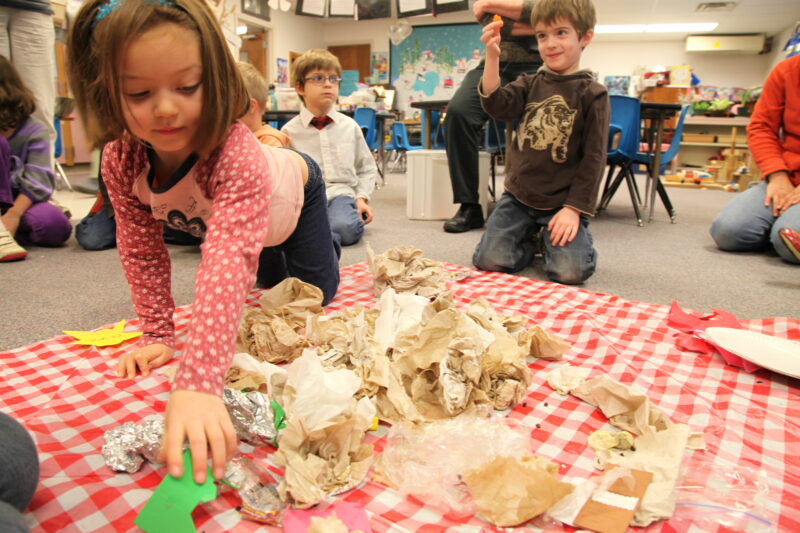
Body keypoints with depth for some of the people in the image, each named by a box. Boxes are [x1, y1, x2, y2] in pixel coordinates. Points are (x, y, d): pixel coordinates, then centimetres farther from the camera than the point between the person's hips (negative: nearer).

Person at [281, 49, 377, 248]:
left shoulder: (350, 126, 13)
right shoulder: (289, 131, 8)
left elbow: (367, 168, 21)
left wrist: (362, 197, 5)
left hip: (341, 193, 2)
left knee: (346, 227, -36)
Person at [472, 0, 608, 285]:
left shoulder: (592, 93, -3)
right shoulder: (530, 84, 7)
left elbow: (594, 157, -6)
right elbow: (497, 105, -12)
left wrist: (574, 209, -12)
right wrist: (492, 57, -23)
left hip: (562, 202, -2)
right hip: (518, 196, 3)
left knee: (570, 271, -19)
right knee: (490, 260, -12)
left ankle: (553, 238, 15)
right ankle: (528, 241, 19)